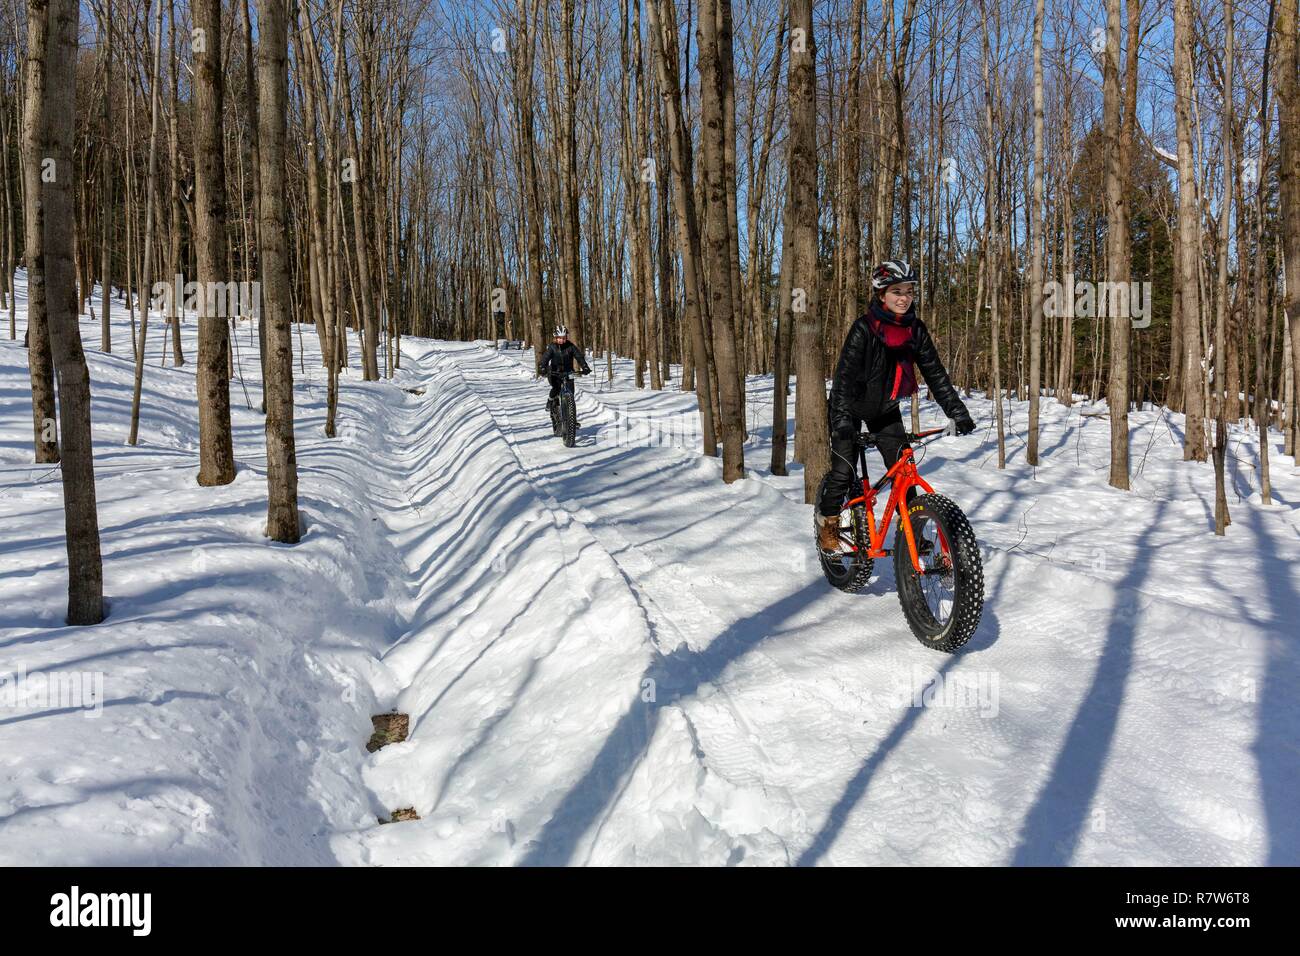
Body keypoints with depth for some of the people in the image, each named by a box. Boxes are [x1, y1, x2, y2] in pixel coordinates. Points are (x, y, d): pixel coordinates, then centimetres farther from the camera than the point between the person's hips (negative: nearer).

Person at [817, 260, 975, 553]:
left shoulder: (915, 330, -10)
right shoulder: (864, 328, -25)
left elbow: (935, 374, -7)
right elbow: (844, 376, -31)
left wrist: (959, 413, -14)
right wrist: (841, 421, -42)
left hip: (885, 409, 5)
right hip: (850, 408, -4)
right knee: (843, 471, -9)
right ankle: (827, 525, 13)